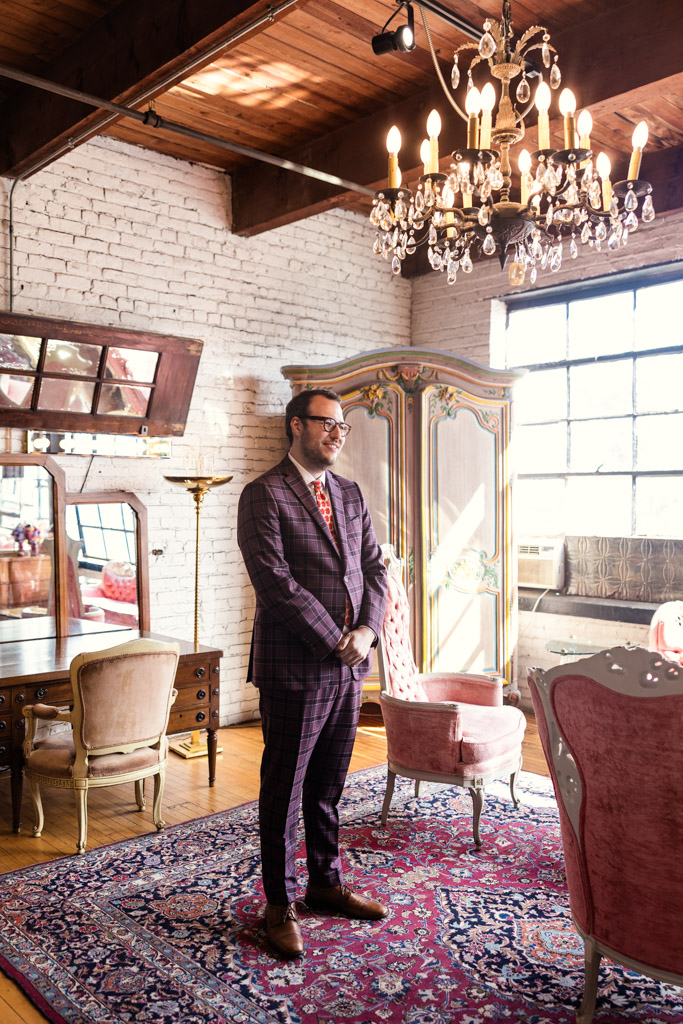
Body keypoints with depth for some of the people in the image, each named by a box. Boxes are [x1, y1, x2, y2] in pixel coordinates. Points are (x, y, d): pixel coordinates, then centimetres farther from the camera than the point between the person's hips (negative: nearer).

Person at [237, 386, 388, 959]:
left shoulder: (350, 493, 13)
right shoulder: (265, 494, -10)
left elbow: (374, 567, 11)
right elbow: (275, 581, -18)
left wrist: (367, 631, -5)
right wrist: (335, 641, -15)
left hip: (349, 665, 6)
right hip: (294, 668, -6)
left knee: (329, 787, 19)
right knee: (284, 792, 8)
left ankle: (326, 883, 37)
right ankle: (280, 906, 24)